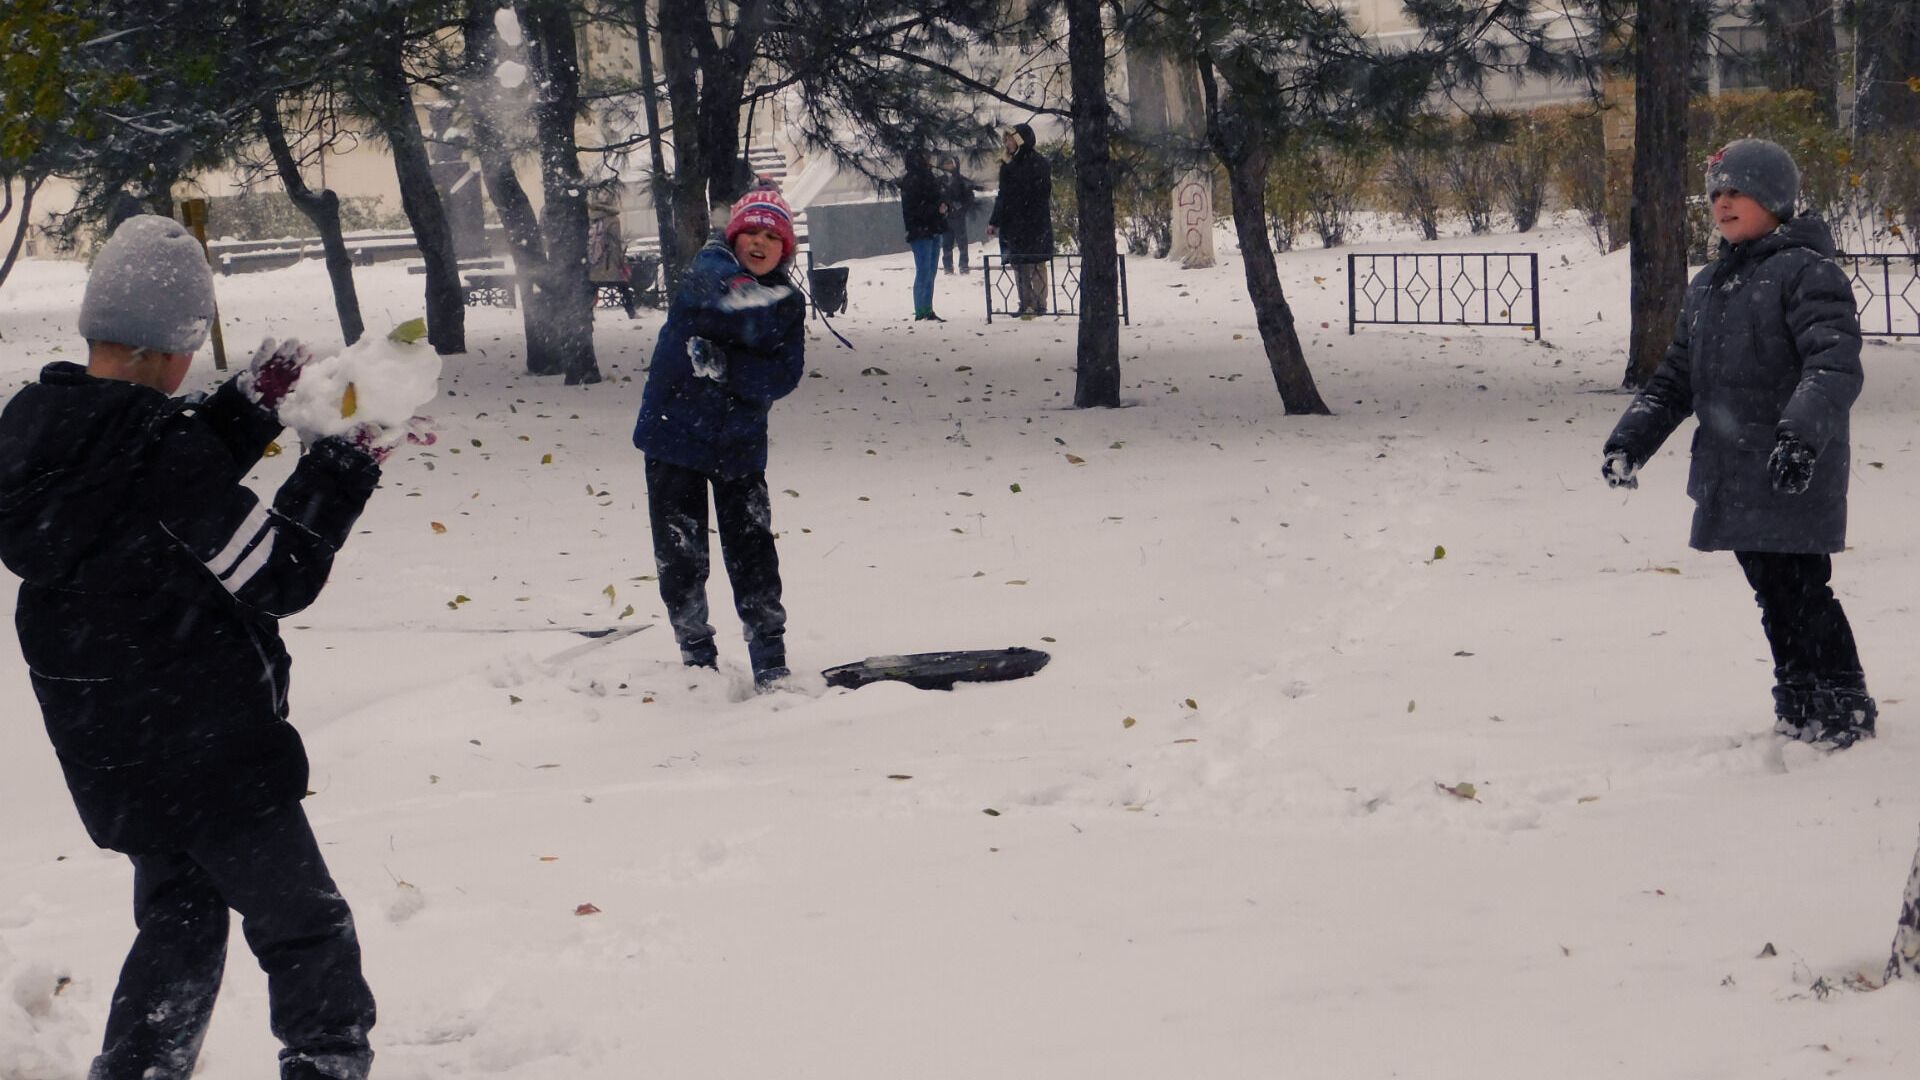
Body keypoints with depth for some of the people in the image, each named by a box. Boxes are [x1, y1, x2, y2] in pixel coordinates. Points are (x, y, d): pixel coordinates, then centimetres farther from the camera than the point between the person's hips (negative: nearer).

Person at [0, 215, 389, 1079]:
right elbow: (282, 575, -18)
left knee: (180, 923, 25)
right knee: (306, 933, 5)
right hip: (208, 753, -8)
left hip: (108, 749, 8)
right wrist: (343, 470, -8)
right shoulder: (156, 447, -26)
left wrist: (249, 403, 13)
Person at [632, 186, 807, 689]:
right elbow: (711, 285, -29)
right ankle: (697, 657, 15)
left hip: (740, 444, 2)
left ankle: (770, 661, 6)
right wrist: (742, 297, -47)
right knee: (681, 554, 2)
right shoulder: (711, 268, -6)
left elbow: (784, 375, -9)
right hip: (676, 433, -2)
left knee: (753, 551, -1)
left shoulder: (788, 303, 2)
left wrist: (726, 366, -21)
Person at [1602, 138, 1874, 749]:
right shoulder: (1708, 286, 17)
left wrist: (1802, 432, -35)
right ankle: (1798, 710, 23)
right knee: (1772, 594, 13)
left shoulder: (1805, 272, -9)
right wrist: (1632, 438, 11)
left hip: (1793, 477, -8)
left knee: (1800, 591, -7)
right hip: (1730, 480, 8)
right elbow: (1676, 378, 23)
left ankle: (1846, 708, 5)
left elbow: (1835, 365, -21)